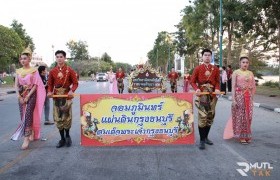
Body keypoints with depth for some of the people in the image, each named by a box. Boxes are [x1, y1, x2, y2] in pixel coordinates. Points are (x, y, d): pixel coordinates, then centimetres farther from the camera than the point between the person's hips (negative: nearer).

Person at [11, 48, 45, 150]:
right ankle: (32, 134, 25)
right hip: (21, 96, 5)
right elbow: (16, 85, 6)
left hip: (31, 95, -5)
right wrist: (20, 97, -5)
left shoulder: (34, 70, -4)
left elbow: (35, 85, -8)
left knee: (28, 115, -15)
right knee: (23, 116, 6)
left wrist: (28, 96, -14)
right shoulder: (18, 71, 8)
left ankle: (26, 139, -15)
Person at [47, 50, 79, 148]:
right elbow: (50, 84, 9)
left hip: (67, 95, -3)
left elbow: (75, 83, -2)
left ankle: (67, 136, 23)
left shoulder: (70, 70, -3)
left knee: (67, 117, 0)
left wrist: (72, 91, -20)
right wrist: (49, 91, -10)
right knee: (58, 118, 5)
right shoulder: (52, 71, 4)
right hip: (56, 96, 3)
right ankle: (62, 138, 17)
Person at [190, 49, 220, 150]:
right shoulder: (198, 68, -1)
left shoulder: (215, 69, 7)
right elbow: (192, 81, 0)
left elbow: (217, 81, 12)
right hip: (202, 95, -4)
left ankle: (206, 137, 25)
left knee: (210, 116, 10)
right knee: (202, 117, -10)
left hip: (212, 95, 4)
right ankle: (202, 140, -2)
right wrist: (196, 89, -18)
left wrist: (217, 89, -9)